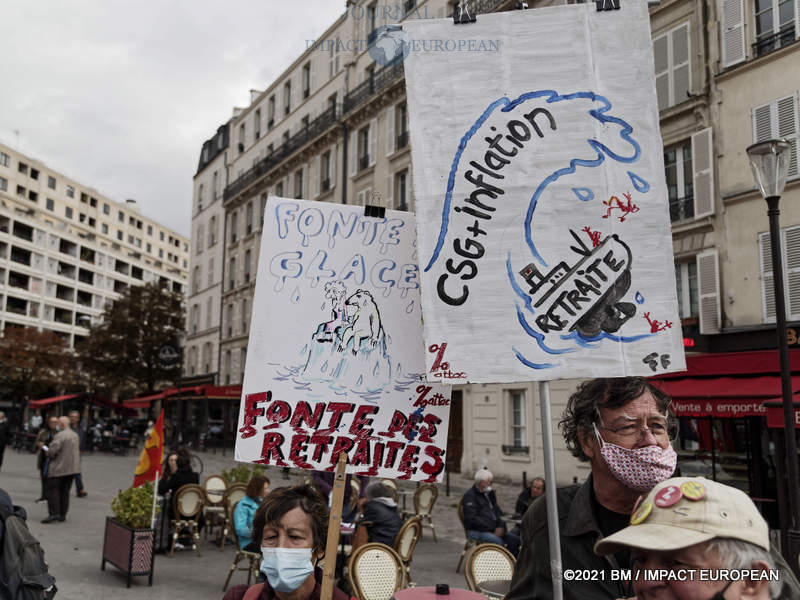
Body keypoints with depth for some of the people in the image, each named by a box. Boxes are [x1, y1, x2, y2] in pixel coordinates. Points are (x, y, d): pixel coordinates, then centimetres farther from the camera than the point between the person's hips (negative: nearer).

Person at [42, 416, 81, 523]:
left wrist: (46, 450, 0)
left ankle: (54, 513, -6)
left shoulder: (60, 436, -17)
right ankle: (62, 514, 14)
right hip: (72, 468, 8)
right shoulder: (75, 435, 11)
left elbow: (52, 451, -22)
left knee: (52, 490, -1)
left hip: (59, 468, -8)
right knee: (65, 491, 12)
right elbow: (77, 451, 18)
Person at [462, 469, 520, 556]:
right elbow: (472, 519, -17)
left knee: (515, 539, -11)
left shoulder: (489, 493, 18)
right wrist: (492, 528, -18)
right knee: (498, 542, -32)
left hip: (494, 530, 8)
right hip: (476, 531, -8)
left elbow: (497, 511, 19)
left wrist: (501, 526, -2)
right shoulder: (469, 496, -8)